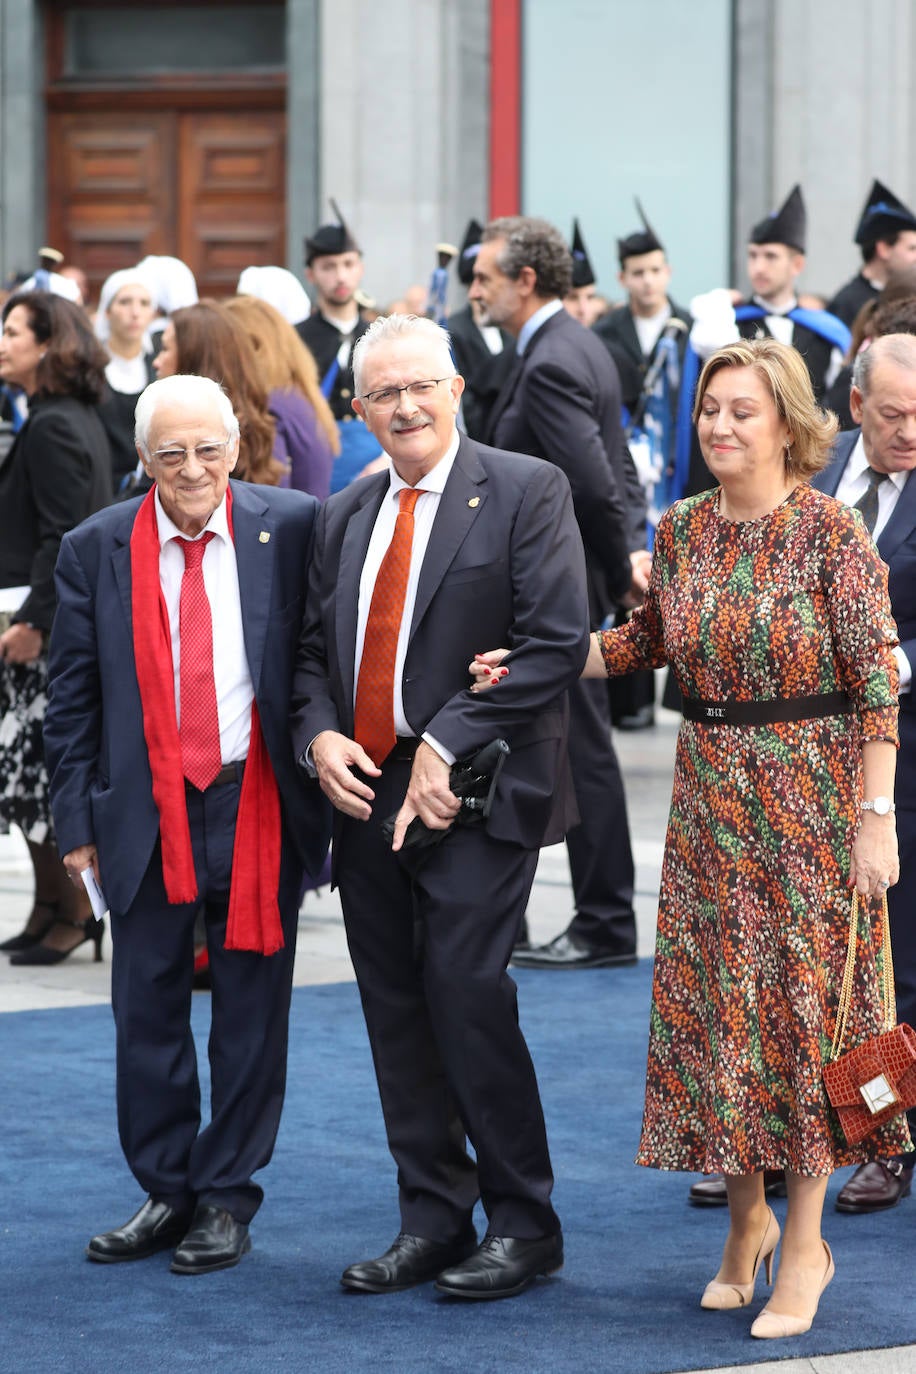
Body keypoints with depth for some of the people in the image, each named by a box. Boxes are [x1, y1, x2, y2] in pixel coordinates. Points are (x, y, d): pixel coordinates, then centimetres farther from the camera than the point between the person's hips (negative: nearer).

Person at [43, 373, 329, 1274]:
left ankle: (226, 1198, 16)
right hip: (146, 817, 1)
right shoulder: (97, 550, 1)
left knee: (251, 1012, 5)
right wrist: (77, 819, 1)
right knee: (146, 1011, 7)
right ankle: (167, 1194, 19)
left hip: (259, 809, -1)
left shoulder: (292, 529, -3)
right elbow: (71, 699, 4)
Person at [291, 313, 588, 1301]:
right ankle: (432, 1220, 15)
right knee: (396, 1013, 7)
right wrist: (319, 736, -3)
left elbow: (557, 641, -12)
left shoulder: (526, 491, -3)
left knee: (467, 995, -12)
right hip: (365, 793, 6)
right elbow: (314, 650, 19)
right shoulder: (344, 516, 16)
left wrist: (447, 747, -15)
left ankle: (522, 1225, 0)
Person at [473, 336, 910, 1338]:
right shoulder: (680, 532, 4)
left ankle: (803, 1239, 9)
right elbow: (646, 640, 18)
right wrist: (535, 661, 6)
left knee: (805, 994, 0)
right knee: (714, 995, 7)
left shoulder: (831, 531, -12)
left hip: (811, 793, -5)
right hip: (710, 793, 5)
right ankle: (746, 1217, 22)